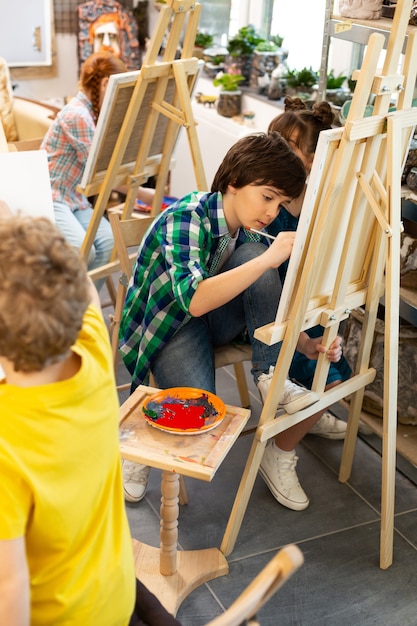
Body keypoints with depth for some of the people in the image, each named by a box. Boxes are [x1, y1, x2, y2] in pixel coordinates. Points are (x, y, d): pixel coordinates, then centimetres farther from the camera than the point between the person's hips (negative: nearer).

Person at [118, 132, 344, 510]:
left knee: (251, 255, -23)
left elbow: (269, 308, 2)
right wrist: (268, 260, -42)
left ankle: (270, 378, -19)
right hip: (169, 325, -5)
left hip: (216, 321, 6)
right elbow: (195, 300, -39)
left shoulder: (251, 235, -4)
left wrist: (306, 344, -16)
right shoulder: (187, 217, -25)